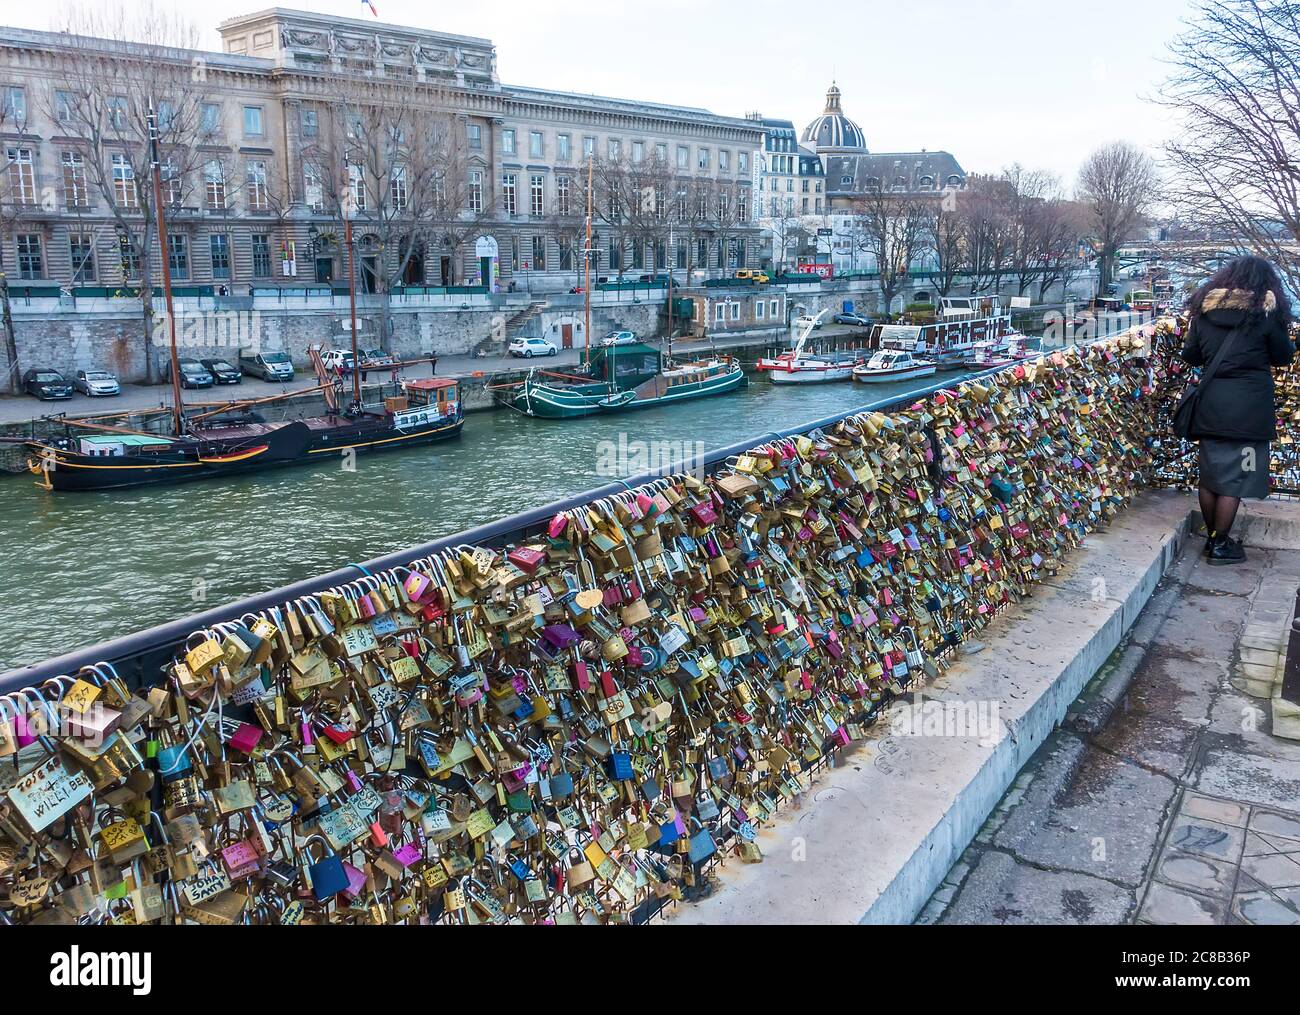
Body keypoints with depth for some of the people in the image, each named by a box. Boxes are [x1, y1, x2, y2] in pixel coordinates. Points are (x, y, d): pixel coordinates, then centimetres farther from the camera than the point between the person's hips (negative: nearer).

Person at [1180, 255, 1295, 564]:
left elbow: (1190, 355, 12)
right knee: (1233, 480, 2)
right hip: (1248, 409, -4)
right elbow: (1283, 356, 4)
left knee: (1210, 475, 13)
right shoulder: (1265, 311, -6)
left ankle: (1212, 537, 25)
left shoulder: (1204, 309, 4)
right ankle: (1220, 546, 8)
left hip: (1210, 406, 5)